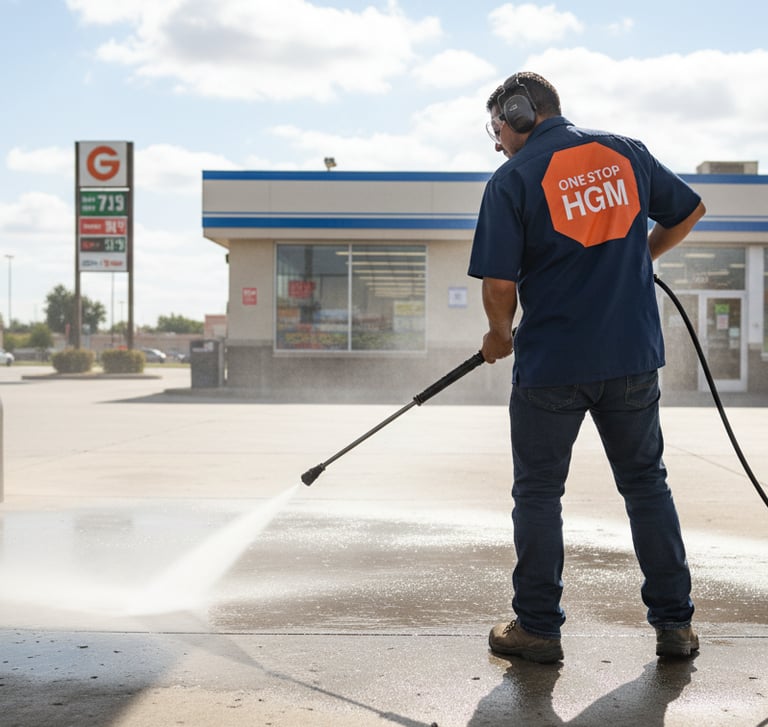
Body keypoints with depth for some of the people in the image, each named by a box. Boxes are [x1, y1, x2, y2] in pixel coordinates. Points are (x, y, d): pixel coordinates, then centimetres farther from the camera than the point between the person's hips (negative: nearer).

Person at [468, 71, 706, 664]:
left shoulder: (513, 179, -8)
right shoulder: (627, 152, 6)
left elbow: (499, 284, -12)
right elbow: (689, 210, 18)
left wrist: (499, 336, 7)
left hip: (552, 364, -4)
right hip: (635, 357, 4)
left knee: (539, 492, 10)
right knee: (647, 482, 15)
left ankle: (538, 627, 16)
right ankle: (675, 623, 19)